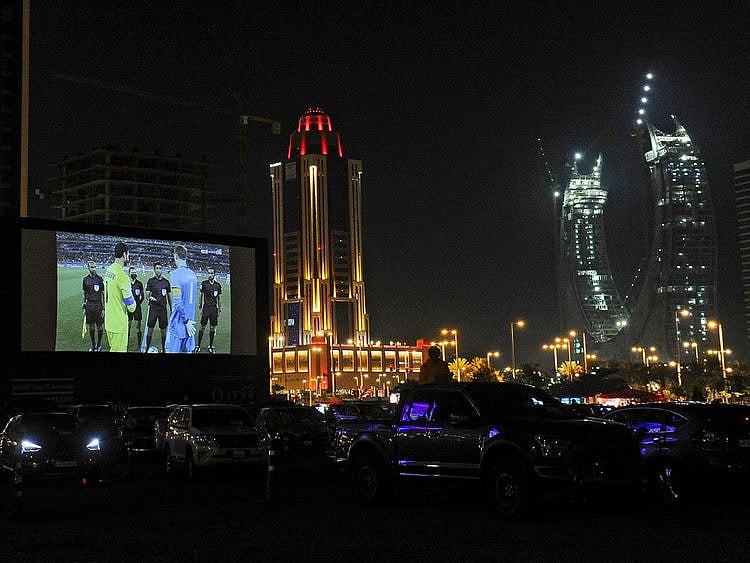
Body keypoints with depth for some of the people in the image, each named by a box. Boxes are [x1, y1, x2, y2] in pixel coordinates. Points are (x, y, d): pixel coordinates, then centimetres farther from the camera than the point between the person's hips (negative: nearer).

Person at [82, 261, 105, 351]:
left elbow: (103, 294, -2)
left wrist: (103, 308, -7)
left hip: (98, 304, -3)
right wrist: (84, 306, 10)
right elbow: (84, 294, 14)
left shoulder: (100, 279, -3)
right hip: (89, 304, 3)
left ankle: (99, 345, 13)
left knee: (99, 325, 2)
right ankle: (93, 344, 19)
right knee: (91, 326, 8)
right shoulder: (86, 279, 7)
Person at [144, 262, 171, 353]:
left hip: (163, 308, 2)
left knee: (163, 330, 5)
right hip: (153, 308, -2)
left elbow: (169, 296, 13)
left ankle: (164, 349, 14)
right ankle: (146, 349, 6)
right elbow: (147, 294, 2)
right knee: (150, 330, -2)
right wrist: (150, 298, -22)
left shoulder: (166, 282, 8)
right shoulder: (151, 281, 1)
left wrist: (171, 309, 11)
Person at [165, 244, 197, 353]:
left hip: (179, 321, -7)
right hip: (190, 320, 7)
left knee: (172, 350, -3)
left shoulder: (176, 274, -13)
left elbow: (178, 302, -19)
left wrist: (186, 321, -15)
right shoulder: (193, 274, 9)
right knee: (188, 350, 9)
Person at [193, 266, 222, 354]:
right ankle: (198, 346, 5)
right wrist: (200, 307, -1)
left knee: (213, 328, 7)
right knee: (202, 327, -2)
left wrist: (219, 309, 10)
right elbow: (201, 296, 4)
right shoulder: (204, 283, -1)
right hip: (206, 308, -2)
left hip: (214, 308, 2)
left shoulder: (218, 285, 6)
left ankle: (211, 346, 17)